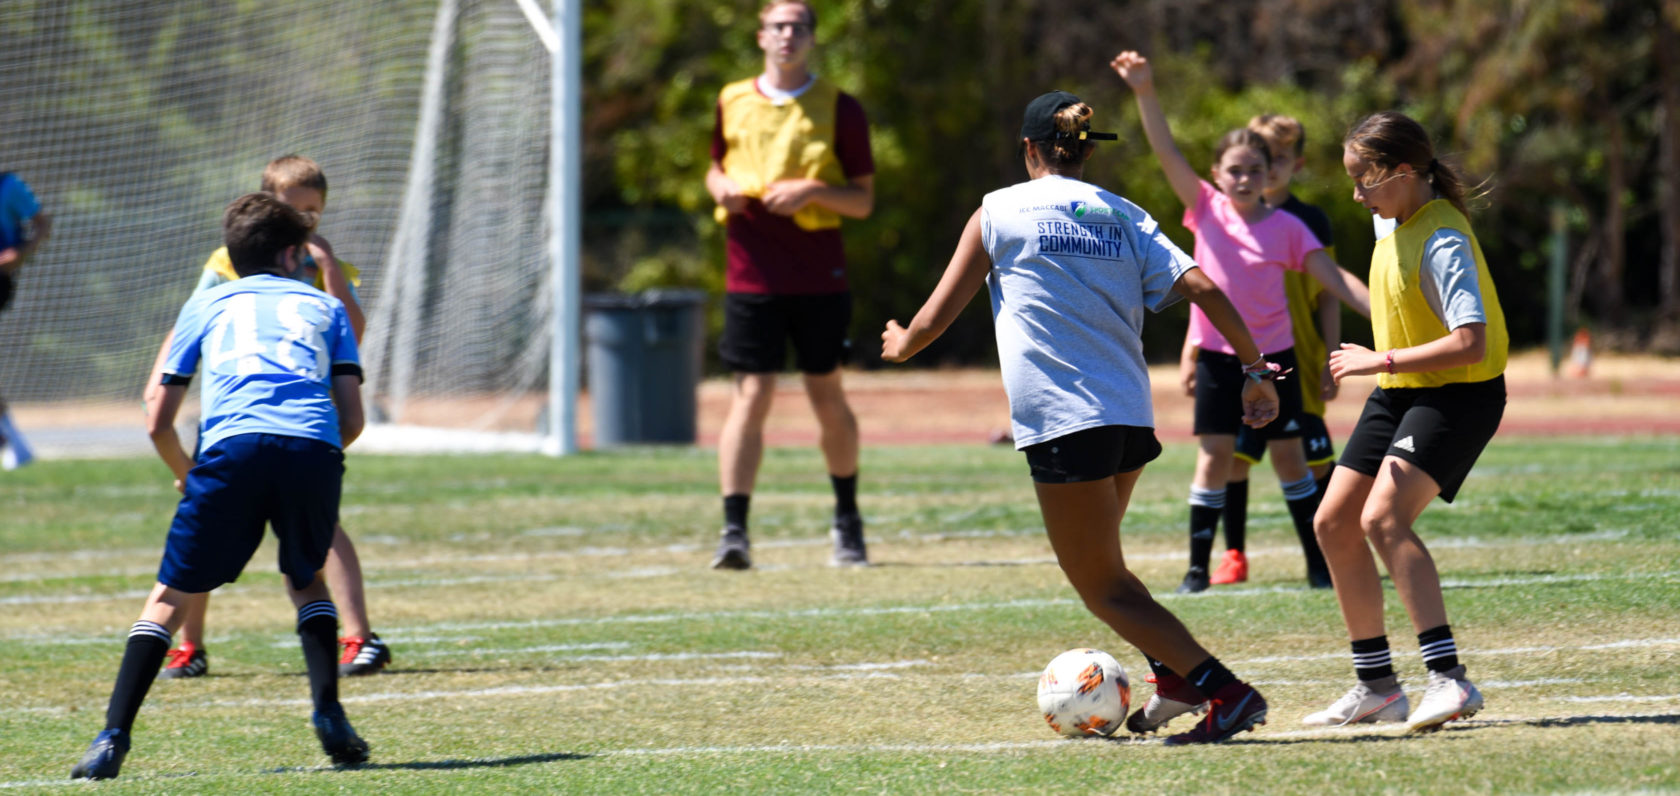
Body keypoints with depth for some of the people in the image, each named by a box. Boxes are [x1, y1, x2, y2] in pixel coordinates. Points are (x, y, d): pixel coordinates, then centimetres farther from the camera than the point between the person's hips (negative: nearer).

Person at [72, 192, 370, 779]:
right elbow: (352, 419, 18)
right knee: (306, 579, 27)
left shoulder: (208, 305, 28)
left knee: (172, 595, 7)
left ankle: (114, 737, -7)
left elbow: (158, 423, 24)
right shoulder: (325, 306, 29)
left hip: (233, 448, -1)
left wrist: (185, 476, 43)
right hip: (315, 451, 1)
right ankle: (329, 713, 11)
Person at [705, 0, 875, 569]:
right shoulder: (732, 103, 8)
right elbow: (717, 167, 23)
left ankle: (847, 521, 26)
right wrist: (721, 187, -1)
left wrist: (814, 190, -14)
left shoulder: (840, 110, 2)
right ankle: (734, 531, -12)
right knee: (751, 395, -9)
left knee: (827, 396, 8)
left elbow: (864, 200, 3)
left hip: (820, 277, 0)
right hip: (752, 279, 0)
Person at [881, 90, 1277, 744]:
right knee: (1098, 563, 27)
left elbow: (937, 314, 7)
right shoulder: (1124, 217, 12)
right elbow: (1203, 288, -1)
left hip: (1062, 420, -6)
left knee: (1101, 585, -2)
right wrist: (1256, 368, 6)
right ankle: (1175, 676, 14)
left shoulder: (1001, 211, 3)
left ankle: (1226, 691, -15)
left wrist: (902, 345, 28)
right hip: (1131, 415, 6)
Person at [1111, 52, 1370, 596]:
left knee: (1290, 457, 6)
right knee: (1214, 456, -2)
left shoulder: (1286, 228, -5)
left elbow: (1334, 278, -8)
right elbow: (1166, 151, -8)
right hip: (1218, 355, 0)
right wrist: (1145, 93, -19)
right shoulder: (1206, 211, -2)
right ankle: (1198, 566, 3)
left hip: (1274, 356, 0)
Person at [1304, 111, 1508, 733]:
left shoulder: (1443, 240, -22)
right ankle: (1376, 687, 18)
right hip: (1398, 394, 10)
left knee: (1383, 518, -28)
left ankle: (1449, 680, -33)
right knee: (1334, 524, 8)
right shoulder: (1395, 224, 6)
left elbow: (1470, 342, -30)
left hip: (1457, 395, -10)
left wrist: (1382, 360, -27)